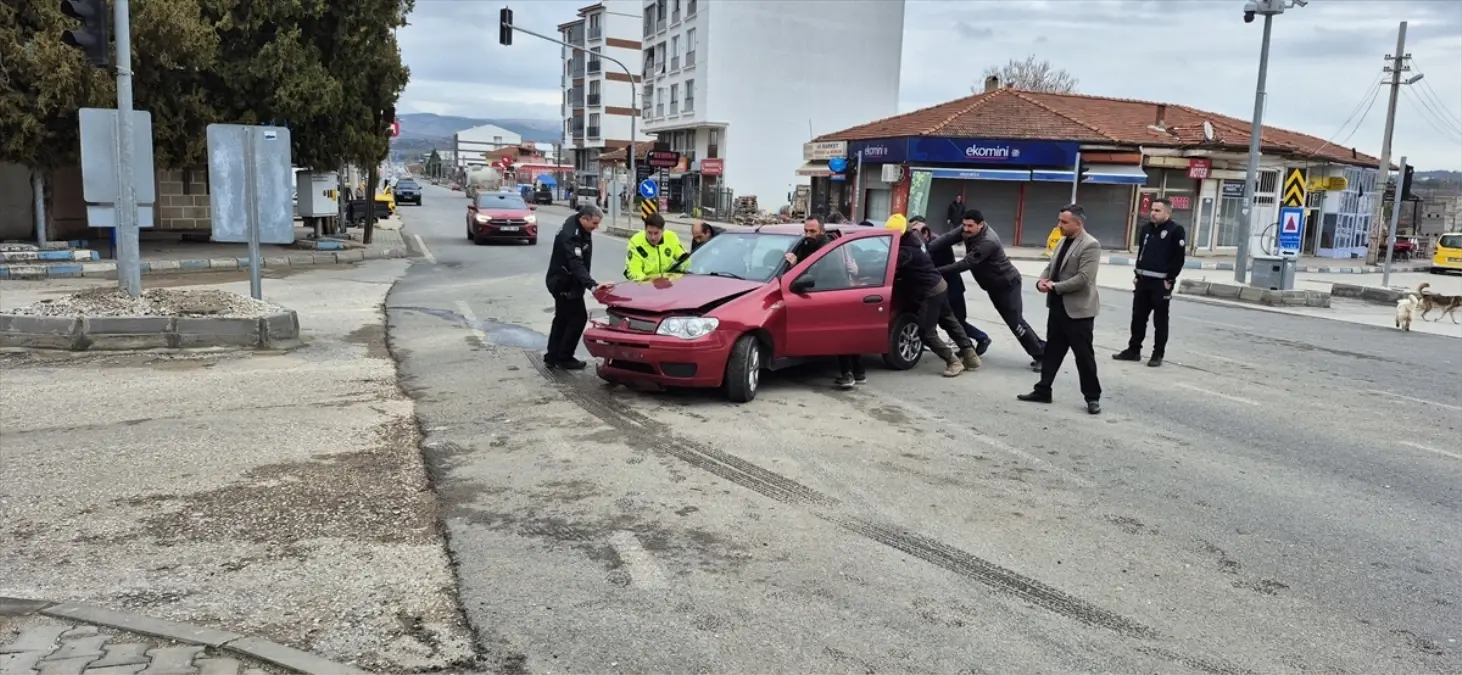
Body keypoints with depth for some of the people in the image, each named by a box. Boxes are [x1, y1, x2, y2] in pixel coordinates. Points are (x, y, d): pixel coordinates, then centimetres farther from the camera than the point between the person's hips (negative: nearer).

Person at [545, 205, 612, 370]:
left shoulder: (579, 228, 2)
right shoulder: (570, 235, -29)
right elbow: (576, 265, -40)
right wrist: (592, 285, -52)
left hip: (563, 282, 10)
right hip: (564, 284, -10)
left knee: (562, 319, 15)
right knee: (578, 318, -4)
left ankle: (552, 357, 22)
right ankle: (564, 358, 4)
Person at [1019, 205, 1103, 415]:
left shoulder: (1090, 245, -15)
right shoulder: (1063, 242, 12)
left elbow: (1083, 279, -23)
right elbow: (1051, 267, 17)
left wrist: (1055, 286, -17)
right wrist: (1042, 281, -5)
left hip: (1078, 309, -8)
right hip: (1058, 306, 8)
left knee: (1084, 354, 1)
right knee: (1052, 350, 13)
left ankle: (1092, 397, 12)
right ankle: (1043, 390, 21)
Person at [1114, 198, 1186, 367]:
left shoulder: (1176, 231, -9)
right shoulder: (1146, 229, 12)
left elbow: (1179, 258, -12)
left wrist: (1169, 280, -15)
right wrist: (1137, 275, 13)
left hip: (1161, 282, -6)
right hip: (1143, 280, 7)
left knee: (1160, 320, 1)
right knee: (1138, 317, 10)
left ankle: (1158, 354, 8)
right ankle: (1133, 350, 19)